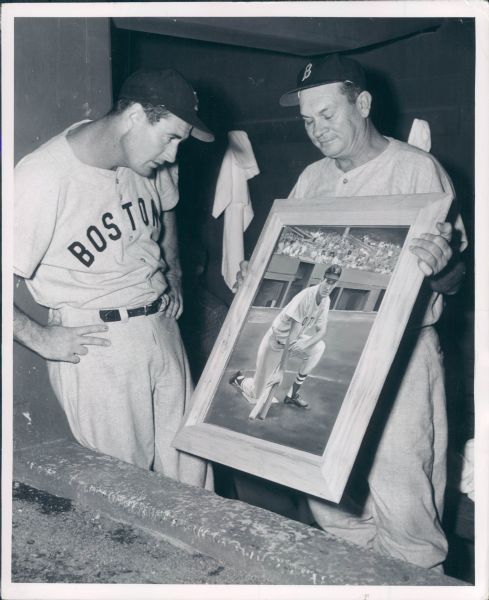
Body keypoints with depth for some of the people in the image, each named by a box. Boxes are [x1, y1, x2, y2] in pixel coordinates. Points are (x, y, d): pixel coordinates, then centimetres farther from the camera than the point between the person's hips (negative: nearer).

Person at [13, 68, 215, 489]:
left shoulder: (153, 160, 2)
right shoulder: (44, 179, -21)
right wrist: (41, 339, -15)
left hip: (161, 326, 6)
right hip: (95, 343, -6)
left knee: (188, 470, 14)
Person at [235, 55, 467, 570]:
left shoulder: (417, 170, -7)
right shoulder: (311, 179, 12)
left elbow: (452, 281, -9)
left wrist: (439, 266, -31)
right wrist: (255, 277, 2)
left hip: (397, 356, -5)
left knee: (401, 504, -4)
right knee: (328, 497, 13)